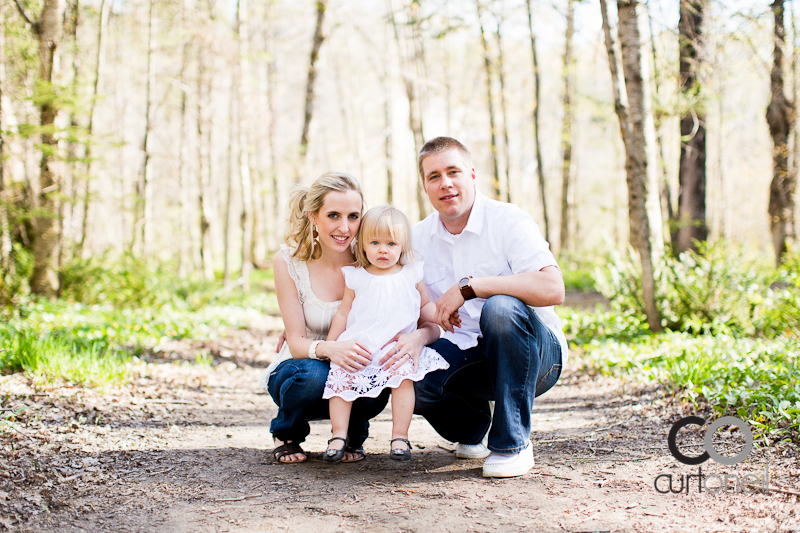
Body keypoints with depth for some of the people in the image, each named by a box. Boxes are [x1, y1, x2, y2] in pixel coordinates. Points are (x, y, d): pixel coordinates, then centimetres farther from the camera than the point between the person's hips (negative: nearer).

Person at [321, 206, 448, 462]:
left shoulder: (411, 274, 10)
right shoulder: (356, 277, 10)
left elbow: (425, 305, 18)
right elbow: (343, 313, 15)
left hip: (399, 346, -1)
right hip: (358, 346, 1)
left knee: (403, 376, -25)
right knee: (342, 379, -16)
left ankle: (400, 436, -19)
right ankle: (338, 435, -6)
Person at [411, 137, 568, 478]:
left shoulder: (508, 221, -12)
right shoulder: (417, 238, 4)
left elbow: (553, 289, -28)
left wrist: (469, 286, -29)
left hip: (535, 352, -4)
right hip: (468, 357, 4)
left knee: (501, 308, -37)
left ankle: (513, 443, -22)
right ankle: (471, 425, 8)